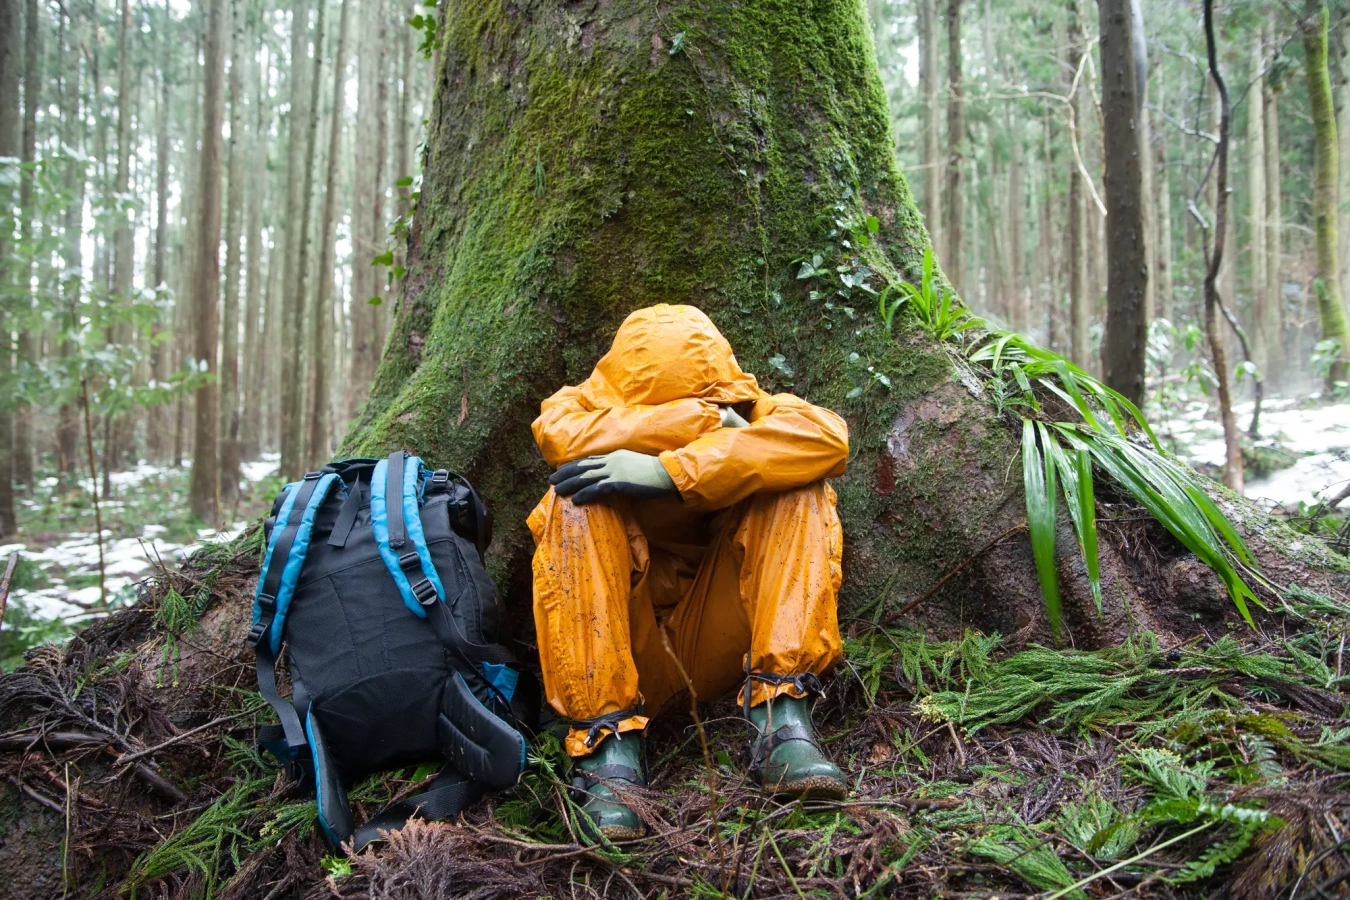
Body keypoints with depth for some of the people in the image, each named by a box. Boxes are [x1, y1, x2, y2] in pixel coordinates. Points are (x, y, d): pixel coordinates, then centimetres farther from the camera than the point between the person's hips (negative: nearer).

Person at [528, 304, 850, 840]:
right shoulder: (589, 406, 0)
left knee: (797, 491, -17)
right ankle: (606, 746, -28)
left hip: (717, 645, 1)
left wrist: (672, 470, -33)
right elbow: (557, 434, -26)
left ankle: (782, 720, -26)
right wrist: (704, 420, -25)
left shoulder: (744, 411, 0)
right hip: (618, 654, 0)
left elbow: (827, 437, -23)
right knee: (575, 505, -25)